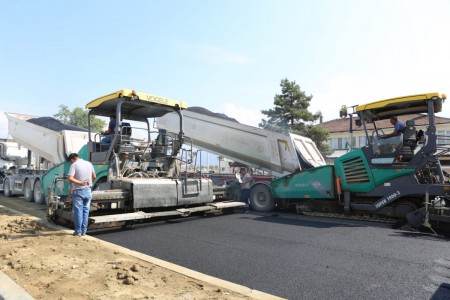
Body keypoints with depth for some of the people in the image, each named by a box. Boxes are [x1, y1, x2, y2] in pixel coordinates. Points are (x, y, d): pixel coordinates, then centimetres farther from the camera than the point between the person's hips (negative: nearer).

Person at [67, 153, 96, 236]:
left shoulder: (74, 165, -9)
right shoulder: (89, 164, 7)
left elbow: (70, 178, -22)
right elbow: (94, 177, 16)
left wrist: (81, 182, -17)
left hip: (78, 191, -5)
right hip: (88, 191, 5)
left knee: (78, 211, 4)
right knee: (86, 210, 11)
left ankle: (78, 231, 10)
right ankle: (84, 231, 17)